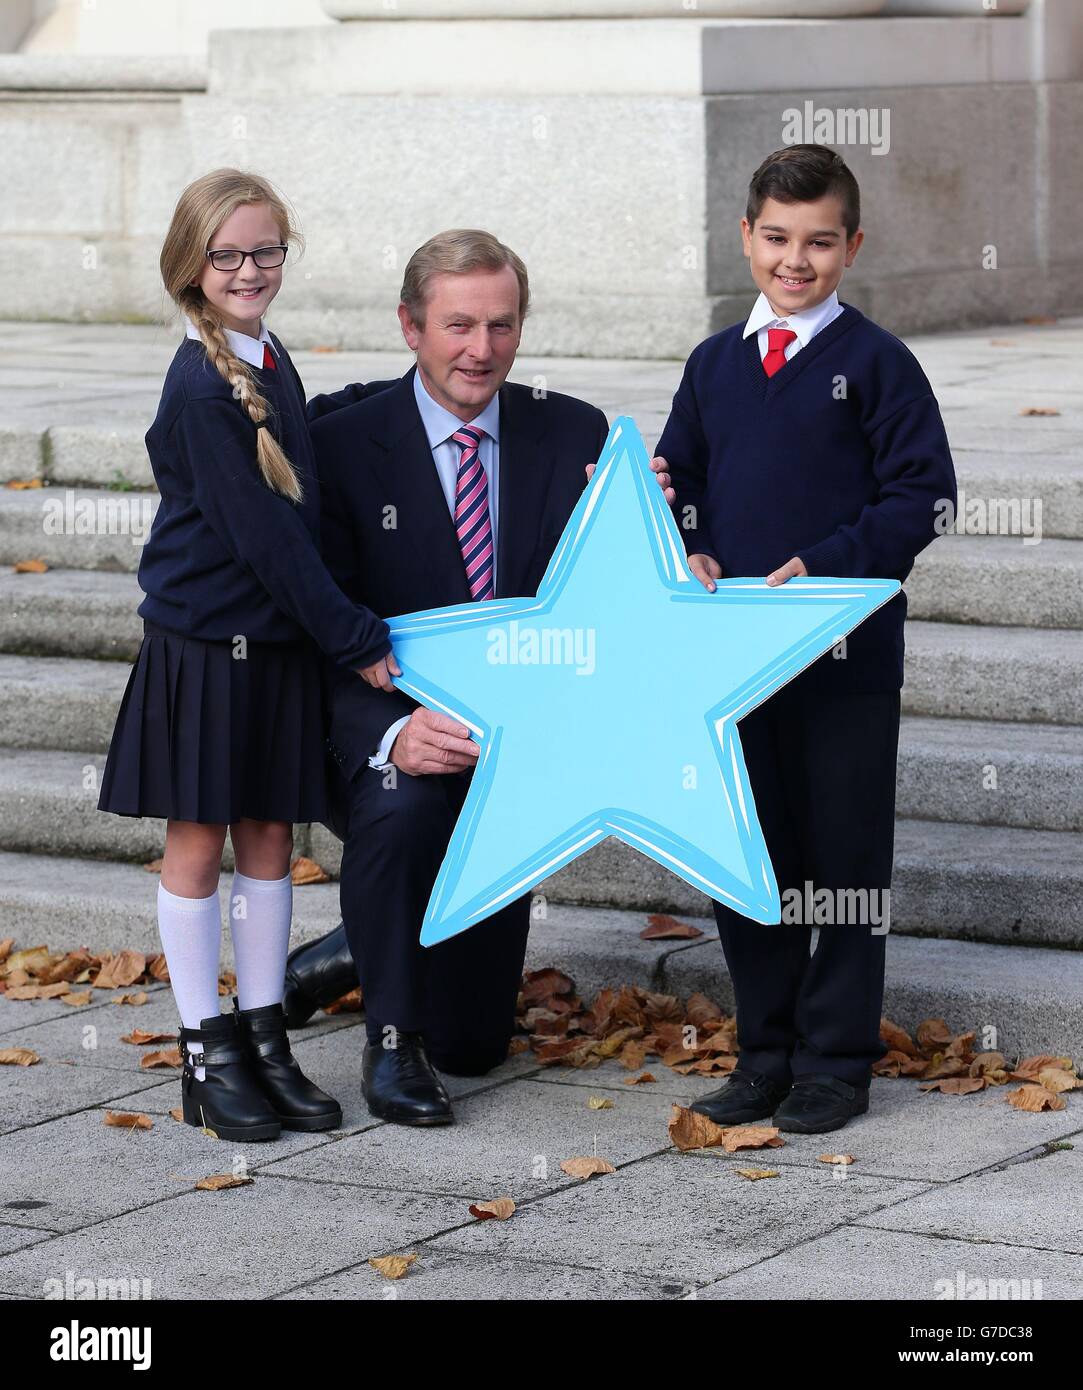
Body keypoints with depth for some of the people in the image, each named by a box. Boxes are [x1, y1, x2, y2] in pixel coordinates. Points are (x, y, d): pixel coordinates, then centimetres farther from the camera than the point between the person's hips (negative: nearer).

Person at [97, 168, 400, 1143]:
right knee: (197, 844, 3)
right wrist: (357, 640, -16)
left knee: (269, 839, 10)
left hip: (280, 645, 7)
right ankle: (208, 1054, 10)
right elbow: (260, 531, -18)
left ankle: (265, 1040, 17)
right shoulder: (200, 386, -16)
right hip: (204, 646, -7)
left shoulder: (273, 366, 9)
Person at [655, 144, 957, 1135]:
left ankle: (838, 1060, 12)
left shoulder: (876, 364, -5)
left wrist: (823, 566, -18)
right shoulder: (715, 365, 10)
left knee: (845, 855, 3)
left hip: (846, 656, -5)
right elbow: (677, 481, 17)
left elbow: (922, 494, -9)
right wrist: (691, 552, -3)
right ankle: (766, 1053, 22)